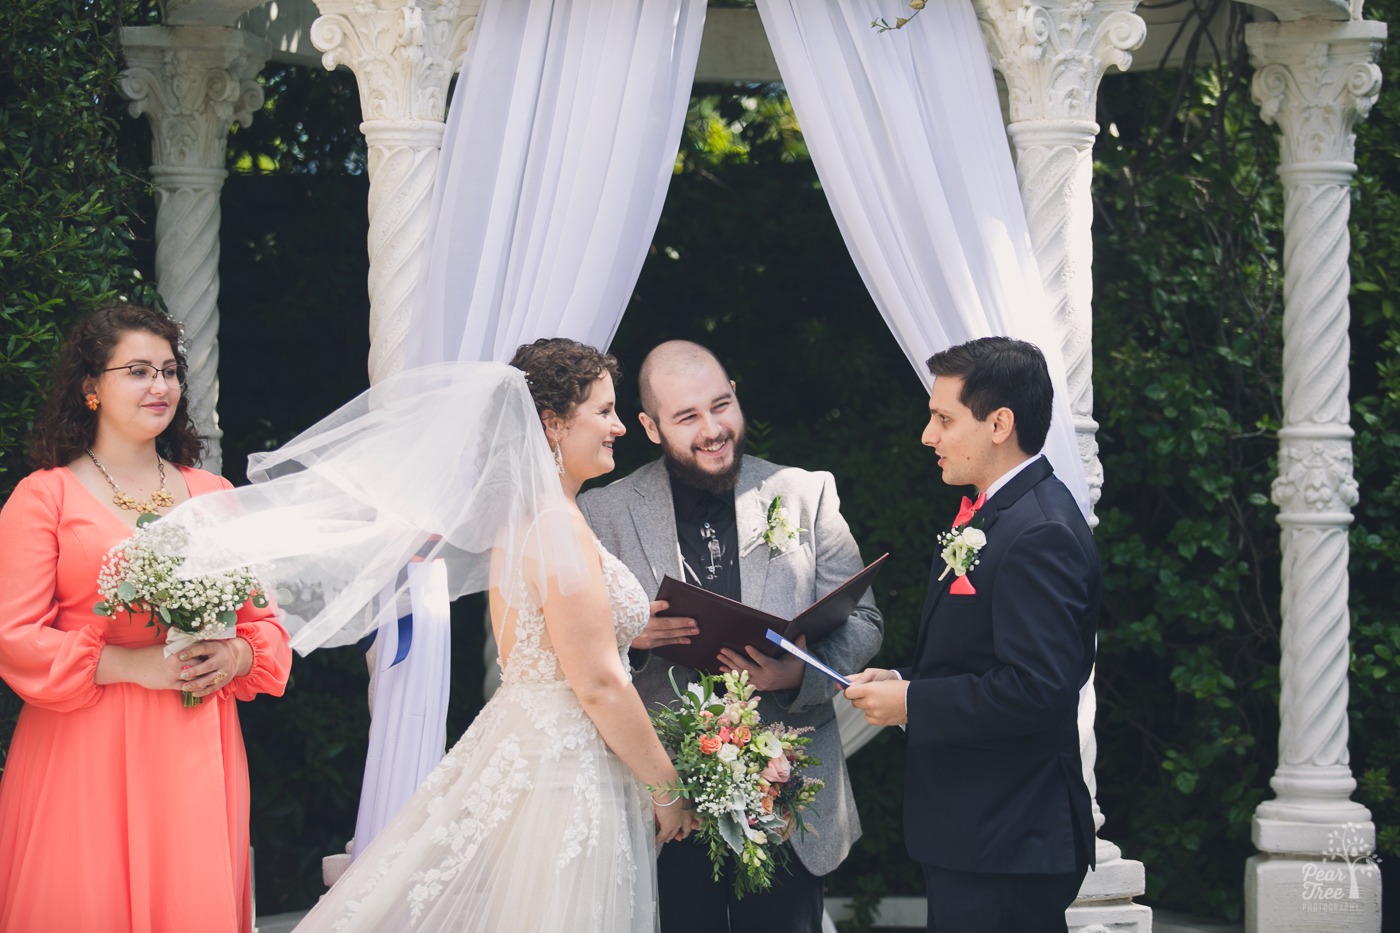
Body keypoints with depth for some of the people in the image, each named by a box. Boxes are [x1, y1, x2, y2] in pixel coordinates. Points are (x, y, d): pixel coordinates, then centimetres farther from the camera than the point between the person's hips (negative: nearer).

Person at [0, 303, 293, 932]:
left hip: (197, 747, 4)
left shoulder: (213, 494, 15)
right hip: (86, 752, -4)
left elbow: (264, 619, 17)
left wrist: (235, 656, -6)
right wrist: (131, 664, -13)